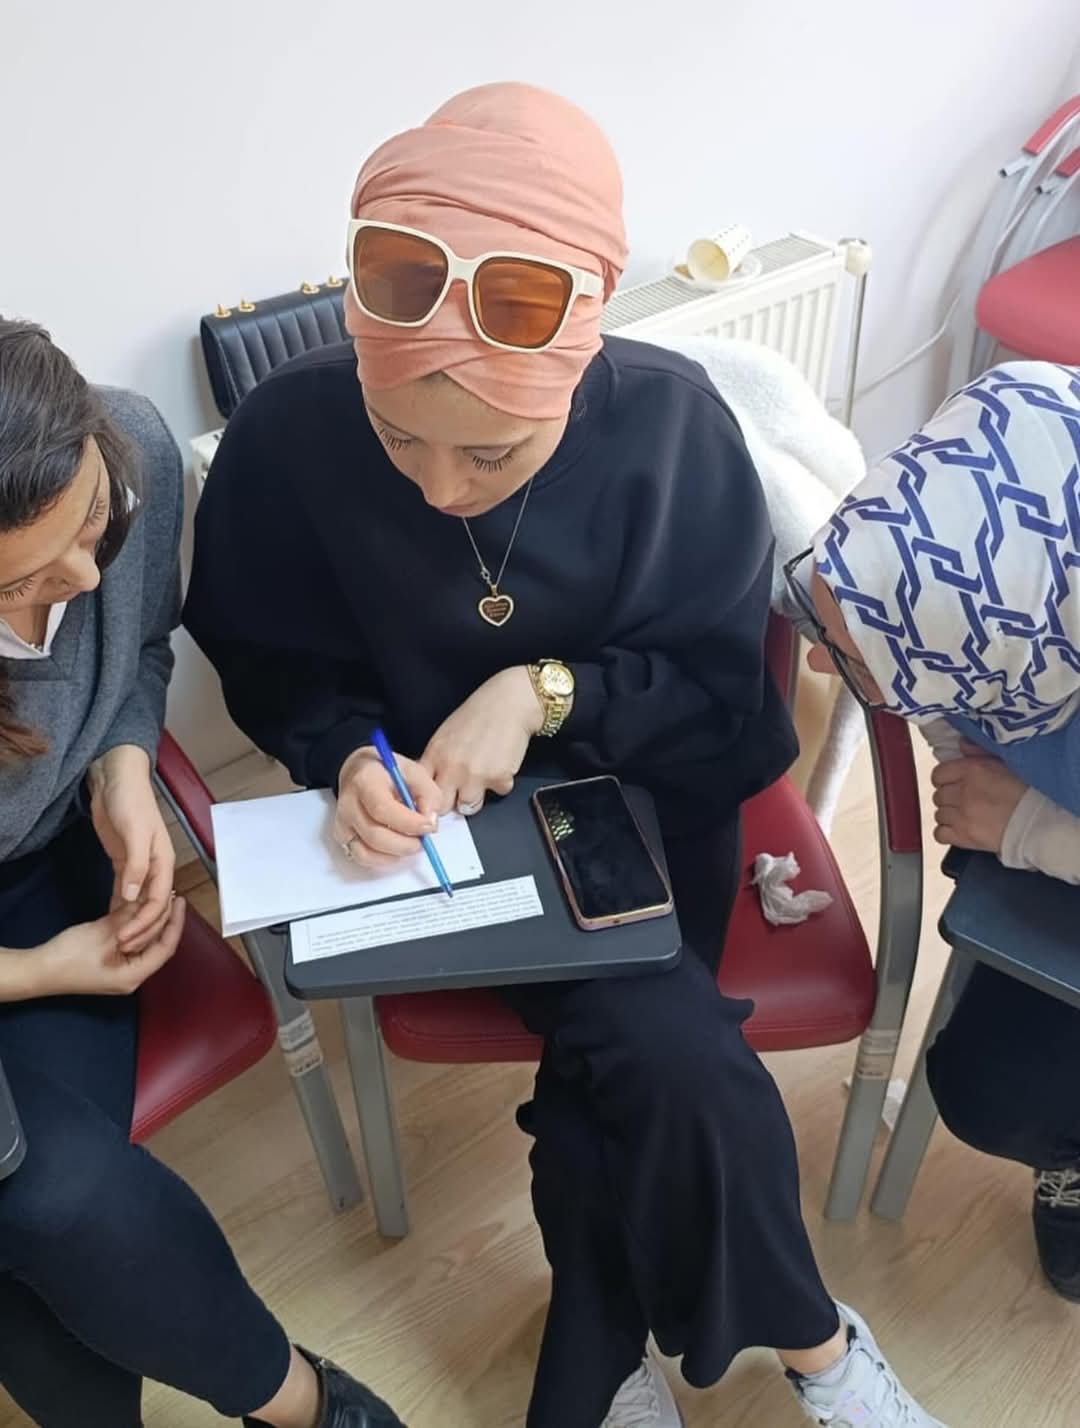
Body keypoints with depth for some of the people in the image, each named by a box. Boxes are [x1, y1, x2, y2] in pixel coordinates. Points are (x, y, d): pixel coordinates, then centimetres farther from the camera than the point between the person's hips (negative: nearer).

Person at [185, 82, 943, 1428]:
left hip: (648, 807, 2)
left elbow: (723, 694, -8)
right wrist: (353, 755, -21)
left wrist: (547, 693, -24)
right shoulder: (287, 439, -18)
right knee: (689, 1076, -21)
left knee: (628, 1069, -21)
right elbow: (271, 661, -1)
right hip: (449, 823, -1)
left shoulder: (670, 422, -17)